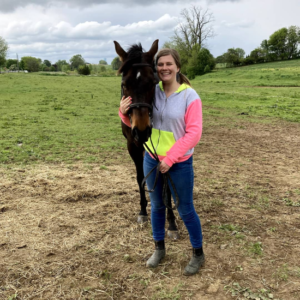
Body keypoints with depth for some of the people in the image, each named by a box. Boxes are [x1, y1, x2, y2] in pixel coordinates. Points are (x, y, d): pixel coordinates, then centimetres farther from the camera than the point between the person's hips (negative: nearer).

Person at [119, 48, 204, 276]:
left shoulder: (190, 96, -14)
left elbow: (194, 134, -17)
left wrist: (170, 159, -21)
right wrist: (124, 112, -19)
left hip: (180, 164, -4)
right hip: (151, 160, 4)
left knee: (185, 210, 9)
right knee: (157, 206, 19)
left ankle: (198, 254, 31)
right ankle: (159, 248, 40)